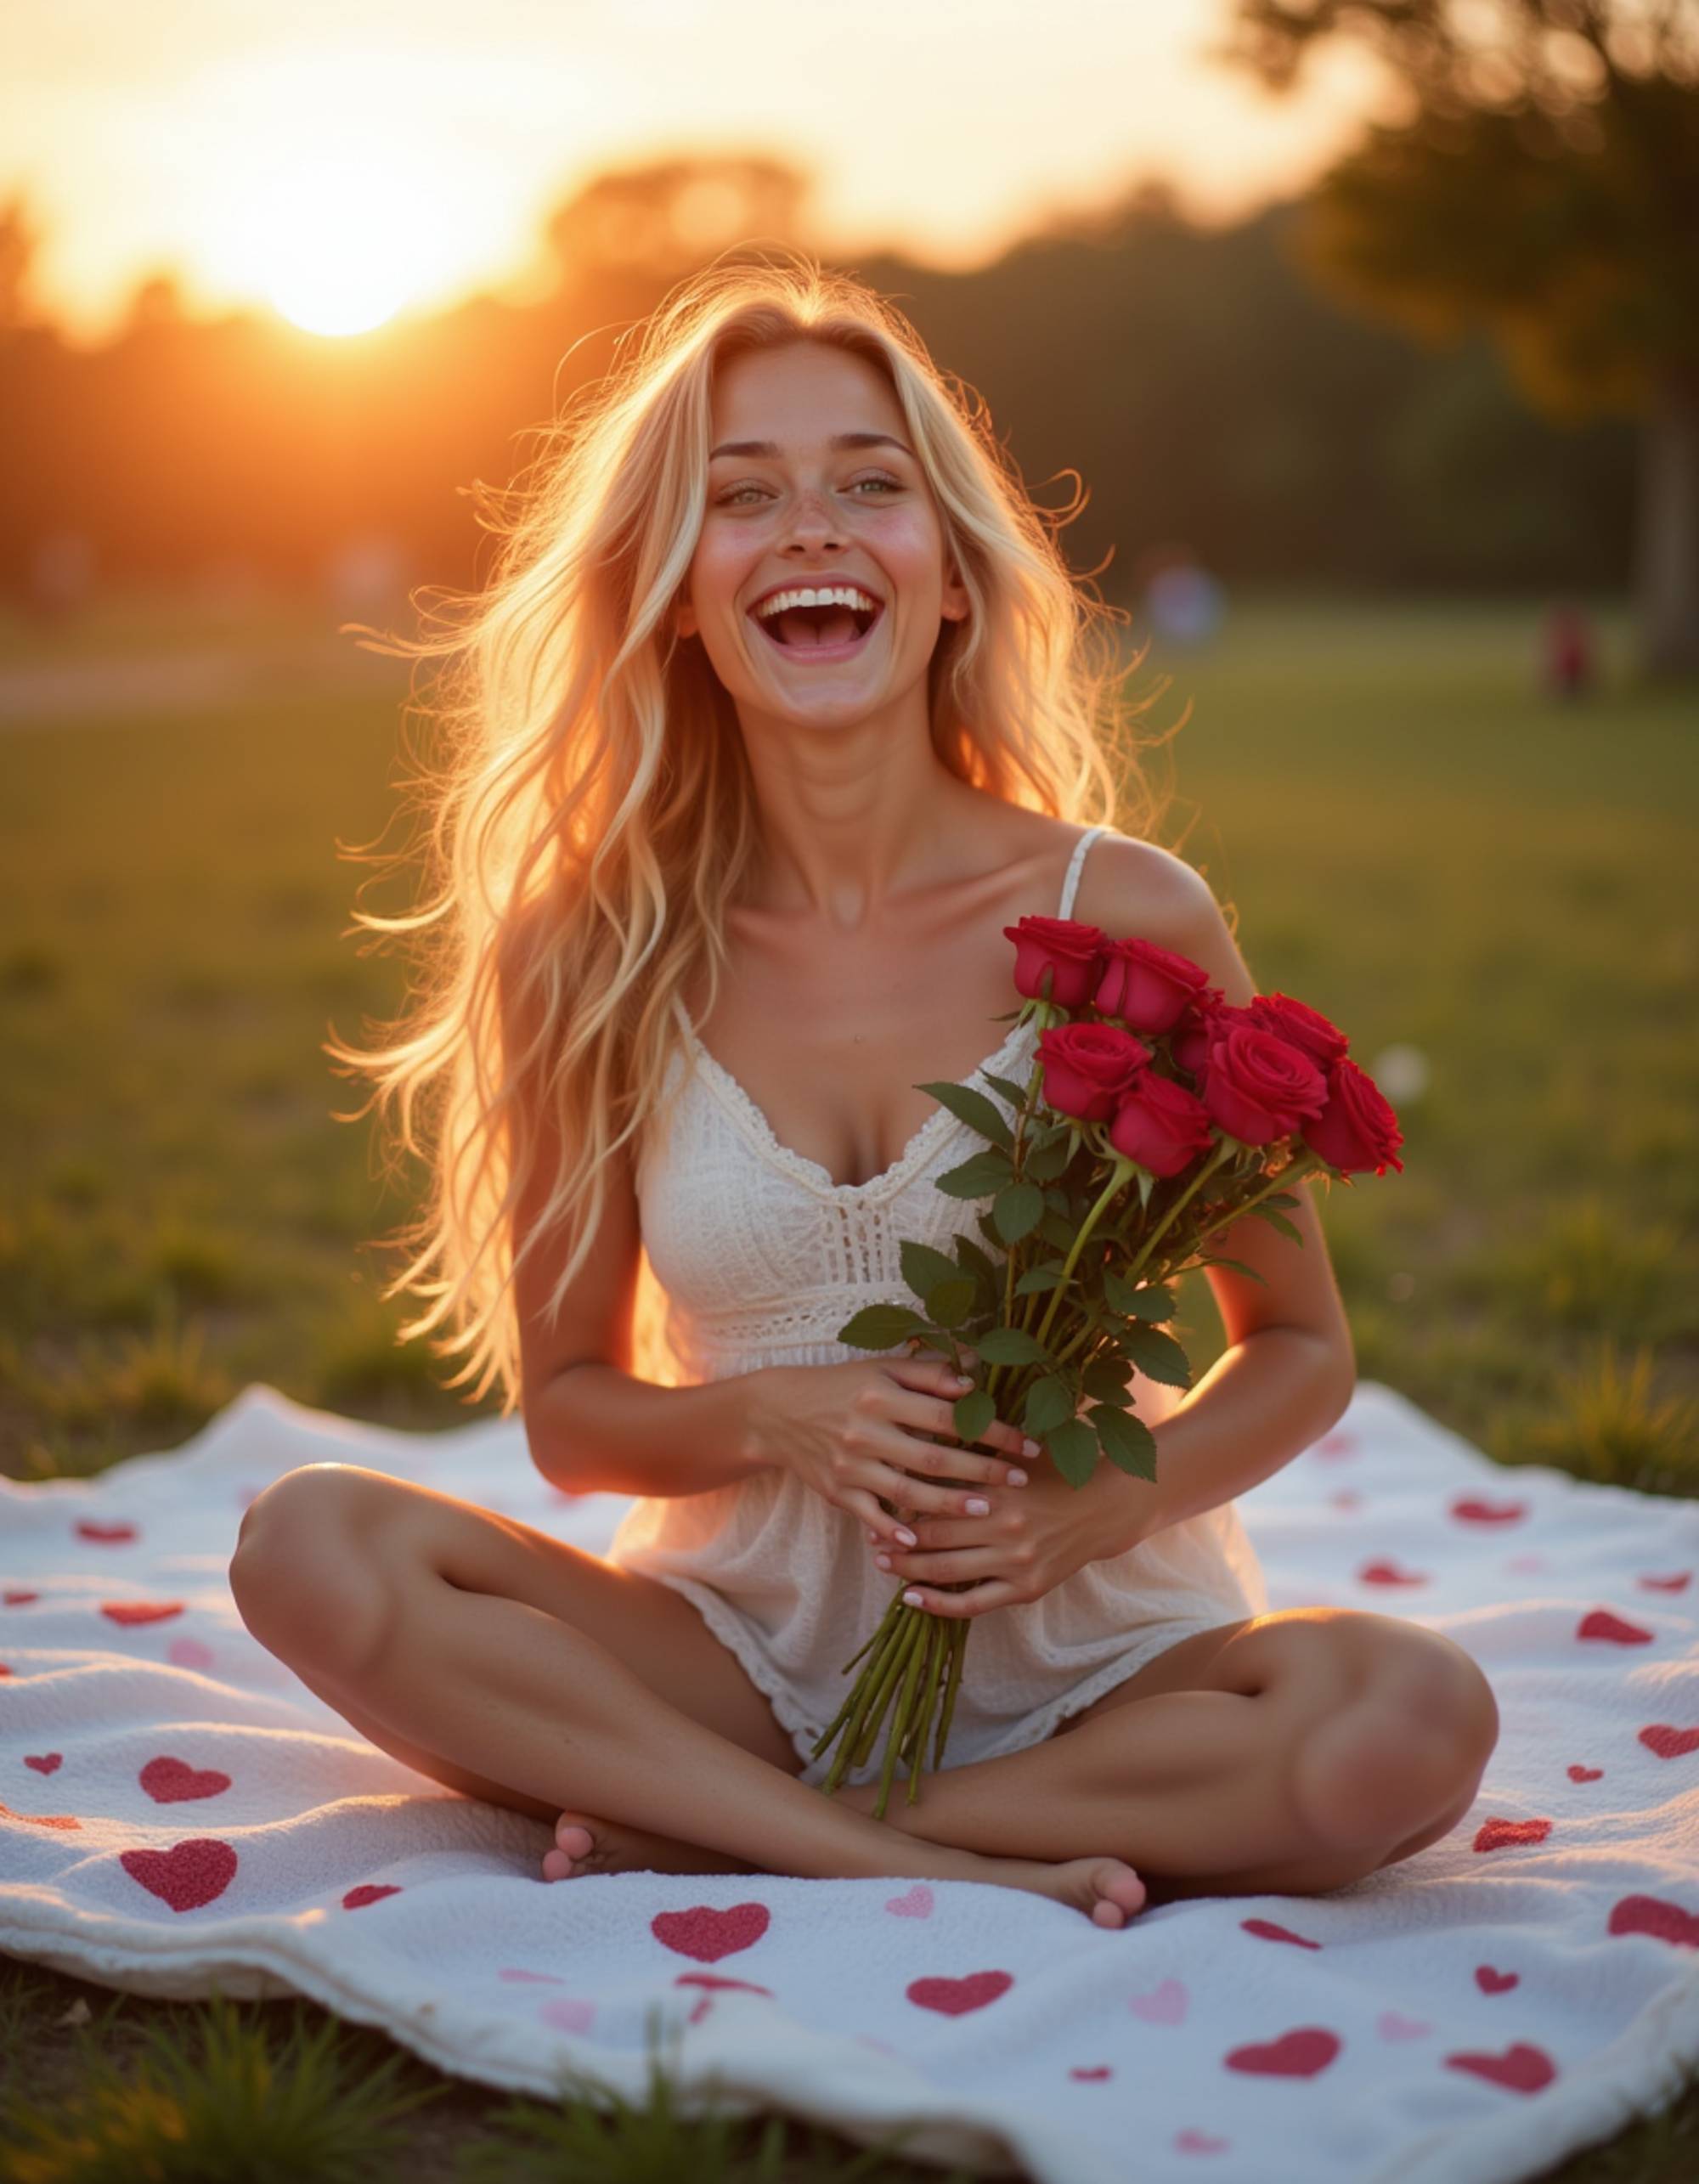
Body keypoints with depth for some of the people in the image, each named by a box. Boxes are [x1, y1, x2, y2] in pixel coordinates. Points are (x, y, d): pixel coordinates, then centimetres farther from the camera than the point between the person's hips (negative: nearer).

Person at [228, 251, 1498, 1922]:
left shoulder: (1125, 918, -9)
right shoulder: (590, 954, -5)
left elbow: (1300, 1347, 1)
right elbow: (563, 1405, 2)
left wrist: (1109, 1505, -18)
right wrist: (777, 1417, -19)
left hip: (1090, 1660, 0)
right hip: (748, 1645, 1)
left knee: (1413, 1721, -30)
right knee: (309, 1547, -22)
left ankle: (714, 1836, -17)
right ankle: (945, 1870, -21)